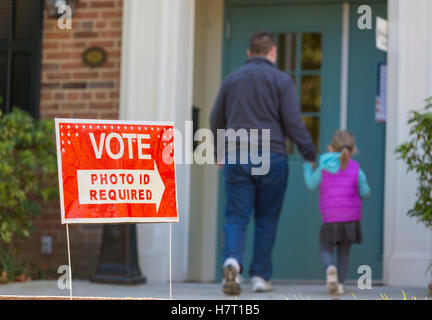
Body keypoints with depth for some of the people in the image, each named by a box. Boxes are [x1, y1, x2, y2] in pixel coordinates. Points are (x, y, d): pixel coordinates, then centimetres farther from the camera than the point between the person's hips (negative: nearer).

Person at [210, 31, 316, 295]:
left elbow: (216, 122, 20)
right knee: (266, 220, 8)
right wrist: (310, 153, 2)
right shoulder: (281, 80, 1)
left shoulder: (231, 80, 12)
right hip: (272, 158, -2)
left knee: (236, 218, 1)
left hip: (236, 158, 2)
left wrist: (218, 153, 35)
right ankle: (261, 276, 10)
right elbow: (293, 122, -7)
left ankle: (232, 261, -25)